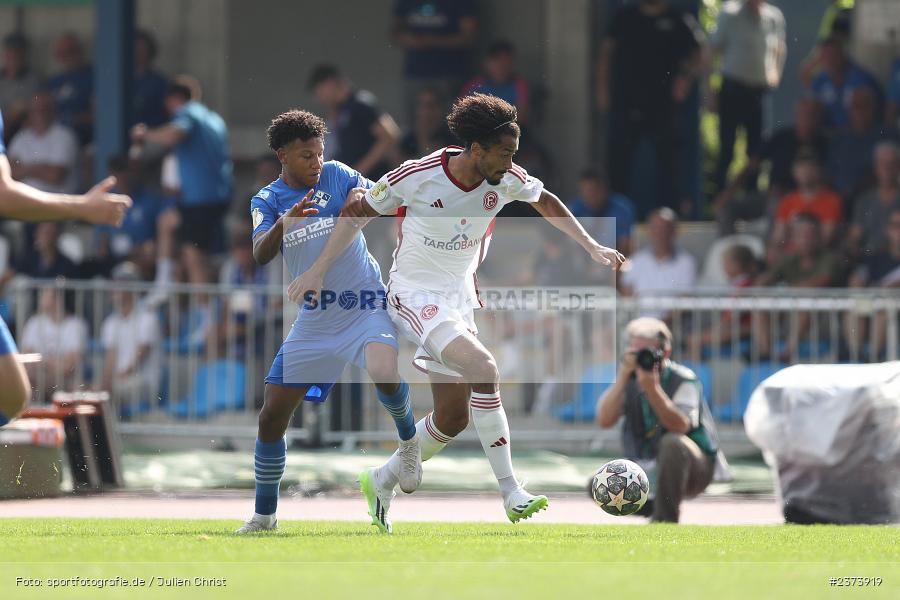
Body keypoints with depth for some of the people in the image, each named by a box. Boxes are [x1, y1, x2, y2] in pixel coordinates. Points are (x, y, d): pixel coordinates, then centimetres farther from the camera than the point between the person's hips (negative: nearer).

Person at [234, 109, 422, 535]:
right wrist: (284, 223, -32)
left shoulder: (336, 175, -1)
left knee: (383, 372, -33)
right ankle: (264, 513, 16)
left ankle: (408, 439, -2)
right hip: (313, 319, 3)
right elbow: (259, 255, -14)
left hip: (365, 305, -3)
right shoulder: (267, 201, 2)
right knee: (272, 415, -1)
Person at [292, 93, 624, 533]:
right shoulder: (417, 177, -20)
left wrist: (592, 247, 11)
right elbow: (358, 213, -7)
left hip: (459, 298, 7)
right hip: (415, 295, -7)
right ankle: (510, 492, -24)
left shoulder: (506, 180, -7)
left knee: (454, 415, 5)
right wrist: (318, 271, -8)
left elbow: (546, 203, 15)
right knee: (484, 369, -27)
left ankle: (382, 482, 28)